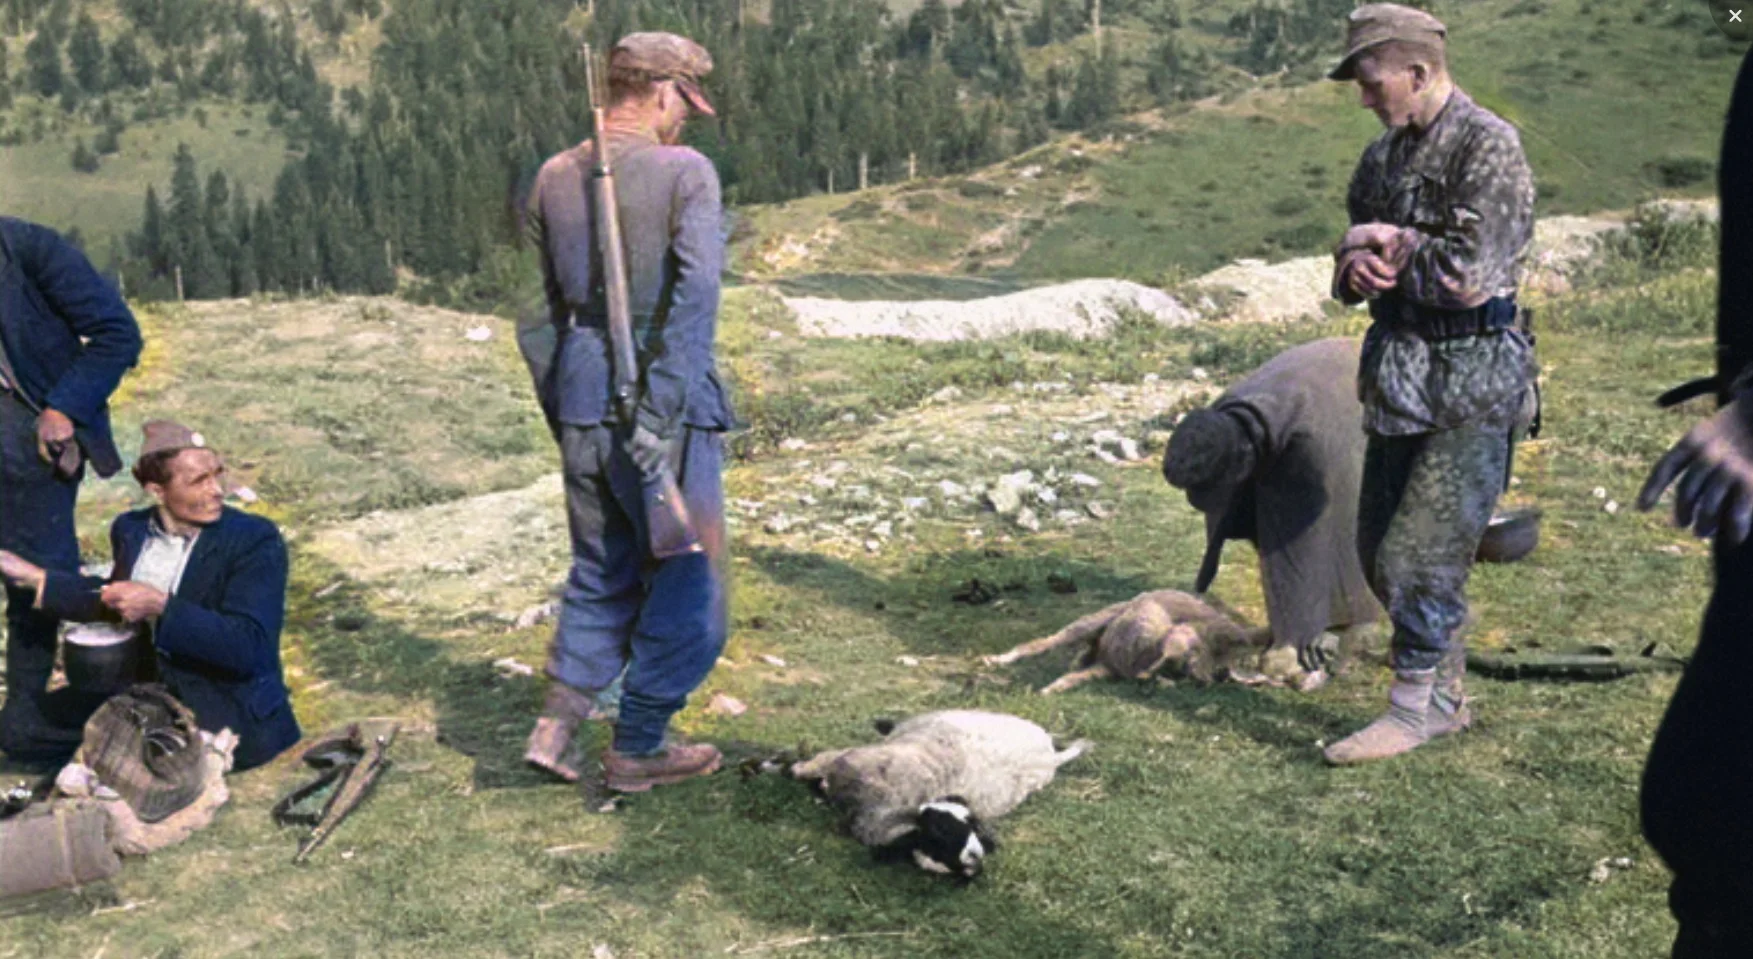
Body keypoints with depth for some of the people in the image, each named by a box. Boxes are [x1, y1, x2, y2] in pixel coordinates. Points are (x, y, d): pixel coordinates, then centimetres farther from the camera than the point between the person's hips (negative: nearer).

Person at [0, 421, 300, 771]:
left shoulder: (256, 540, -16)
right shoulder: (131, 529, 2)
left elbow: (249, 647, -24)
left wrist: (160, 607, -27)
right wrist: (36, 578, 15)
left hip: (233, 722, -6)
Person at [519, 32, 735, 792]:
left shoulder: (553, 178, 9)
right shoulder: (686, 172, -8)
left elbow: (535, 307, 11)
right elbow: (695, 295, -18)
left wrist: (557, 406, 18)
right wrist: (664, 414, -18)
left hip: (581, 401, 6)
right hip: (660, 402, -6)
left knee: (601, 571, 20)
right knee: (688, 576, 9)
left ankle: (557, 725, 14)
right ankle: (637, 748, 14)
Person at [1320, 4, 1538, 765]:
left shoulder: (1489, 147, -14)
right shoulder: (1386, 153, 12)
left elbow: (1465, 269, -22)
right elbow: (1355, 245, 16)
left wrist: (1383, 246, -8)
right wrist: (1356, 264, -8)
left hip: (1469, 383, -9)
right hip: (1398, 374, 9)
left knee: (1422, 551, -7)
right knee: (1380, 548, 13)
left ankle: (1416, 708, 5)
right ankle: (1447, 693, 27)